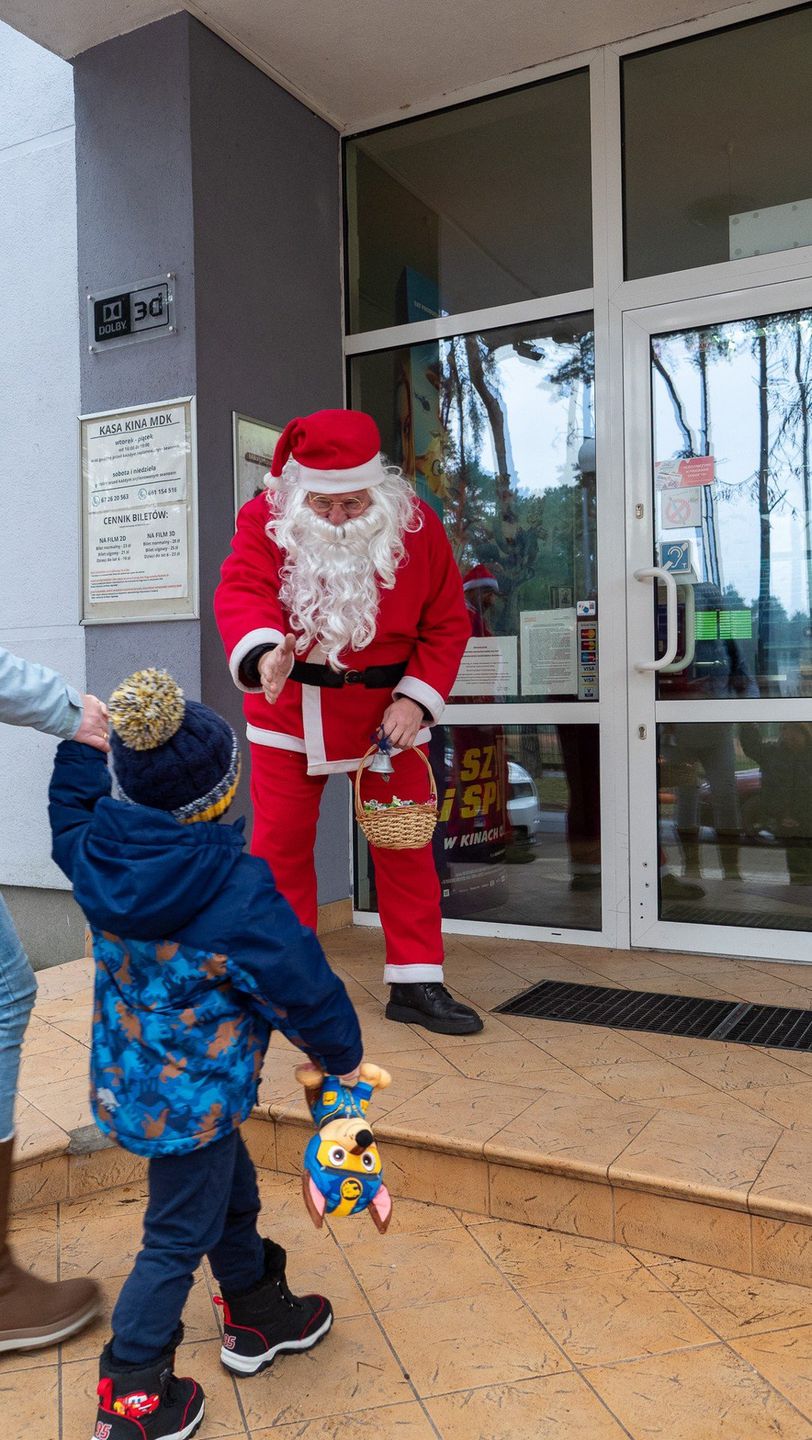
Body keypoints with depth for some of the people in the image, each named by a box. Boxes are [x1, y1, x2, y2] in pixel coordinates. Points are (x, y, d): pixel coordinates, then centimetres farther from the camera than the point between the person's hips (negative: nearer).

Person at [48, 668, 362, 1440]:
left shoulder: (95, 853, -10)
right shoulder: (236, 889, -27)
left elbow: (71, 813, 16)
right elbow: (300, 981, -17)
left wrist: (81, 745, 26)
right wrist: (342, 1055, 0)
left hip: (130, 1076, 8)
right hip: (192, 1094, -8)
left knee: (231, 1192, 26)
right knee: (179, 1235, 11)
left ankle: (257, 1315, 46)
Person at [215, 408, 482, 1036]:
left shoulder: (415, 524, -8)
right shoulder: (264, 520, -10)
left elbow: (447, 620, -3)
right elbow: (242, 592, -26)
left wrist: (417, 698, -14)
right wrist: (263, 653, -48)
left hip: (387, 706, 1)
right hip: (290, 708, 0)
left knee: (405, 844, 4)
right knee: (280, 843, 7)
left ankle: (416, 983, 18)